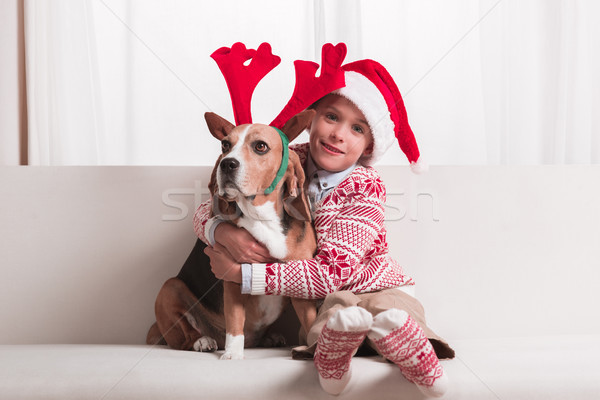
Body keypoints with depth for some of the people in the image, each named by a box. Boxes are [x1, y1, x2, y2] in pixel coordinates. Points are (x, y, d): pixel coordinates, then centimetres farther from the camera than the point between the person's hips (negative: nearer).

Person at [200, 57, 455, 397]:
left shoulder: (366, 187, -17)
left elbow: (334, 271, -26)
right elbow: (206, 212, -4)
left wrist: (240, 273, -26)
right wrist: (226, 233, -30)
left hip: (375, 287, 0)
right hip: (315, 301, 0)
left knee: (389, 318, -33)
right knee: (341, 316, -36)